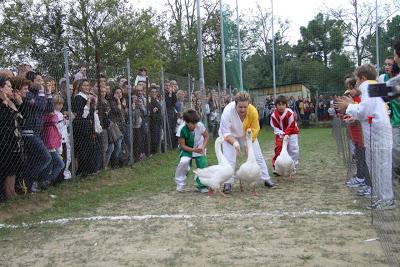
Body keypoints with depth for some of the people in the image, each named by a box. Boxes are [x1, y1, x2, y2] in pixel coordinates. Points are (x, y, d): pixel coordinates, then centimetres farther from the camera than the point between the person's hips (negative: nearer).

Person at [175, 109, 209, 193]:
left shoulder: (200, 125, -24)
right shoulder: (182, 130, -27)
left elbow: (206, 136, -7)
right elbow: (182, 145, -20)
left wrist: (203, 147, -22)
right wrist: (193, 150, -33)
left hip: (199, 148, 2)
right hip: (187, 149, -1)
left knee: (203, 164, -13)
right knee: (183, 162, -25)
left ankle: (202, 185, 7)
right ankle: (180, 184, -4)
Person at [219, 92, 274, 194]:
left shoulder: (253, 111, -29)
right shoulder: (227, 112, -35)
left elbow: (255, 129, -17)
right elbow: (225, 133, -30)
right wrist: (234, 142, -45)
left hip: (247, 135, 3)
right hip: (230, 135, -2)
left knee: (258, 156, 4)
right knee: (229, 159, -12)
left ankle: (266, 179, 17)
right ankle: (227, 184, 0)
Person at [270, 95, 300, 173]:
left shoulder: (290, 113, -21)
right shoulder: (274, 115, -14)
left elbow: (291, 126, -16)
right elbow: (275, 127, -7)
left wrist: (286, 134, -24)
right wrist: (281, 134, -22)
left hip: (291, 133, -1)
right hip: (280, 134, 1)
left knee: (293, 150, -3)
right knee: (278, 149, -6)